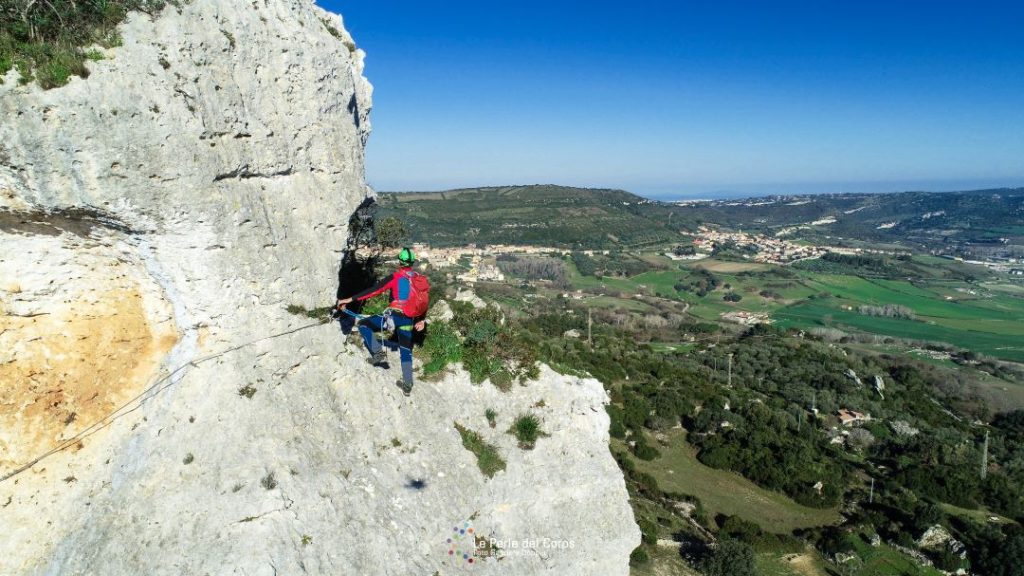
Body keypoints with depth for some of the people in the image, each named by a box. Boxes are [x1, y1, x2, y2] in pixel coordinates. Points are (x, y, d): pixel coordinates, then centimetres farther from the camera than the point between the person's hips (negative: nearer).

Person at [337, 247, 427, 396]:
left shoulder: (396, 277, -6)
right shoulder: (420, 278, 11)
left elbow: (373, 290, -11)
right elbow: (423, 301, 18)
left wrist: (350, 299, -10)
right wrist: (421, 320, 28)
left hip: (393, 315, -6)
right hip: (409, 321, 6)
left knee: (363, 324, 7)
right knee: (406, 351, 15)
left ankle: (378, 352, -5)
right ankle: (407, 385, 17)